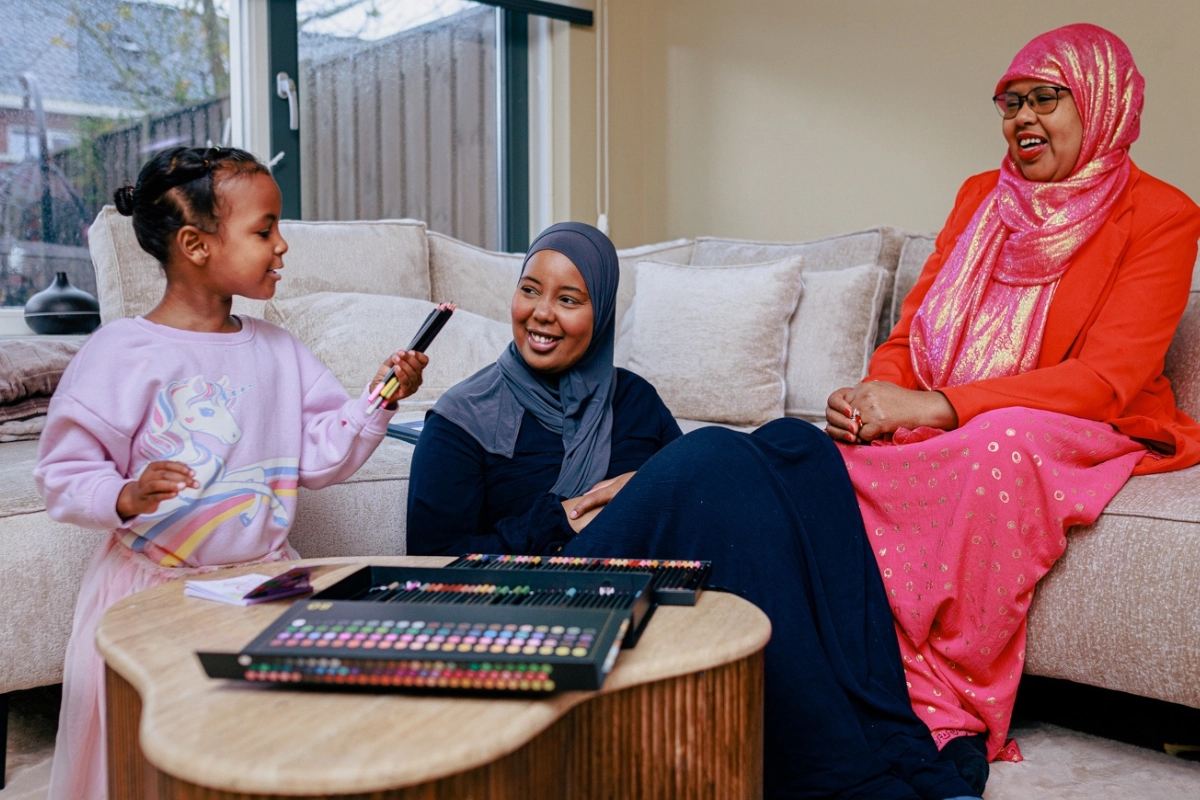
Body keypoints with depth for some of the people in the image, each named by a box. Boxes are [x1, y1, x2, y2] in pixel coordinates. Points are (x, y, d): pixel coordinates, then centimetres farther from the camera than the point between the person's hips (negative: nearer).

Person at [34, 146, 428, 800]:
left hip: (265, 576, 5)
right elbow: (63, 472, -10)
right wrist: (128, 497, -27)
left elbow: (321, 456, 7)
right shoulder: (121, 354, -11)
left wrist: (376, 403, -5)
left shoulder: (277, 350, 7)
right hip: (154, 587, -4)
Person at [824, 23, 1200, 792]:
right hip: (943, 433, 5)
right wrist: (874, 398, -14)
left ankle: (971, 710, -26)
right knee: (846, 459, -26)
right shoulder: (981, 196, 14)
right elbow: (913, 330, 10)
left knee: (1001, 444, -38)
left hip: (1086, 439, -4)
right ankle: (937, 716, -24)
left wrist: (936, 407, -26)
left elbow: (1105, 378, -16)